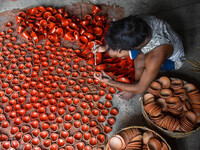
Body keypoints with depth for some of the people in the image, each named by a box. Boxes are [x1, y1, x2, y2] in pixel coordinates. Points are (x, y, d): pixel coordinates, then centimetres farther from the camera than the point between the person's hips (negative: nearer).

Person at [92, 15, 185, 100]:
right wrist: (106, 47, -19)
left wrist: (110, 82, -26)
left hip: (173, 59, -5)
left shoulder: (156, 57, -45)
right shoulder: (139, 22, -30)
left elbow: (141, 89, -31)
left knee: (140, 60, -38)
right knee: (112, 51, -8)